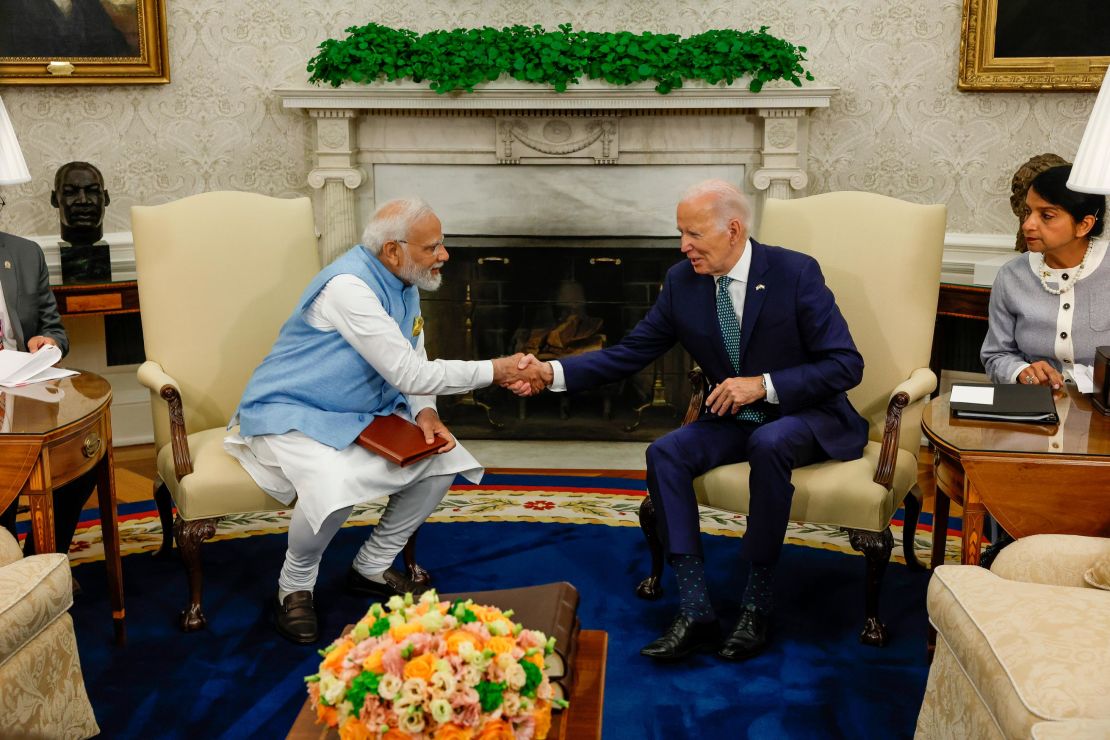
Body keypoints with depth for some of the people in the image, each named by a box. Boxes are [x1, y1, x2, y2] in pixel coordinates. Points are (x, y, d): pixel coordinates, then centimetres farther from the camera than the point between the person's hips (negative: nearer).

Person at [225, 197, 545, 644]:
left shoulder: (403, 286, 3)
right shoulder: (349, 286, -26)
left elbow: (415, 366, 10)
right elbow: (409, 373, -28)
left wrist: (424, 413, -12)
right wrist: (496, 371, -24)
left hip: (361, 415, 9)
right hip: (291, 416, -9)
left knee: (443, 460, -5)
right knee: (336, 484, -35)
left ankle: (372, 568, 12)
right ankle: (294, 587, -5)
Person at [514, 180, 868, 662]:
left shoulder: (795, 273, -15)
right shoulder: (682, 282, -2)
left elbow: (846, 365, -15)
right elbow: (629, 353, 0)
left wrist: (764, 384, -24)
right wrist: (553, 373, -13)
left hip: (807, 416, -4)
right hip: (733, 419, 5)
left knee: (768, 443, -37)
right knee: (664, 454, -21)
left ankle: (756, 604, -21)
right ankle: (695, 613, -20)